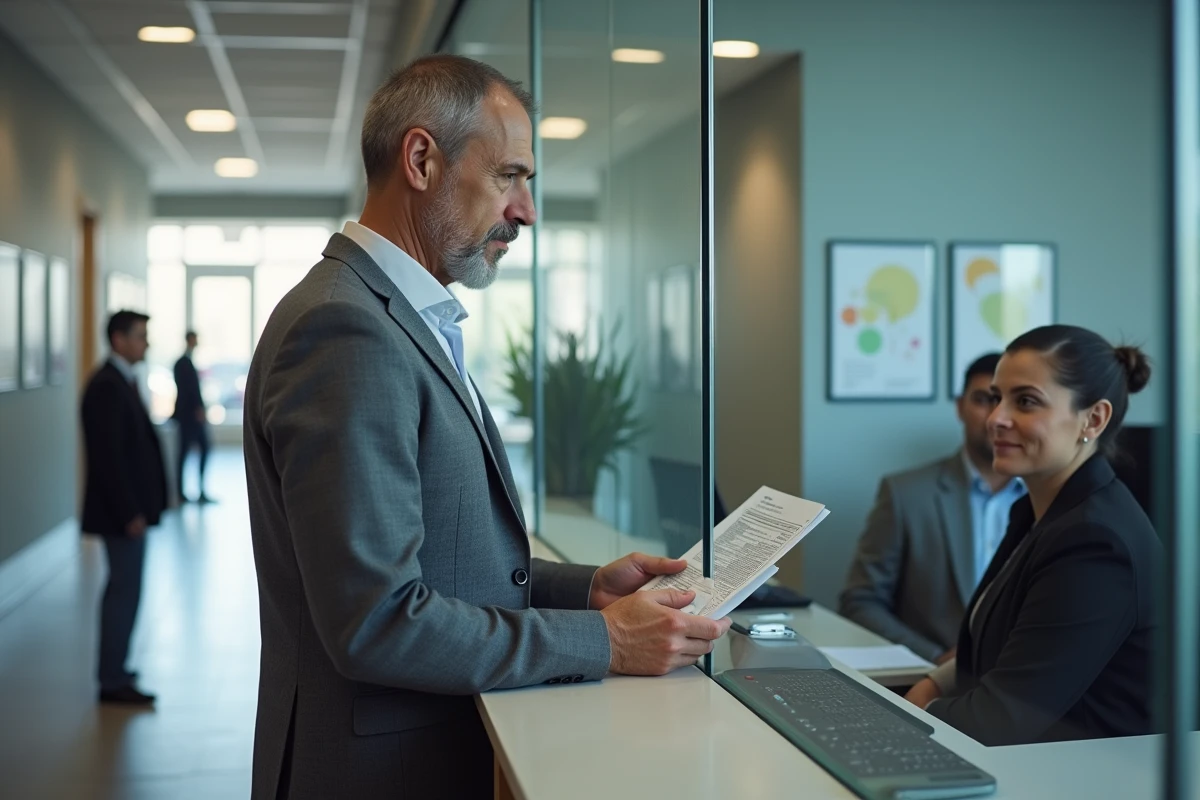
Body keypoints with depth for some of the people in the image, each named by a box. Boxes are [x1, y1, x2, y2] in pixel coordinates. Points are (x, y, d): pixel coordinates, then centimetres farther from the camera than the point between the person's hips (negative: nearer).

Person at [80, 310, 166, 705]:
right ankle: (113, 680, 4)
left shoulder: (121, 381, 14)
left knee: (122, 588, 17)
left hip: (130, 508, 10)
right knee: (125, 590, -4)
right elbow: (108, 456, -22)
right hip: (123, 510, -10)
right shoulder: (107, 386, -17)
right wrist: (130, 513, -22)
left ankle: (111, 668, 29)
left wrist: (136, 508, 14)